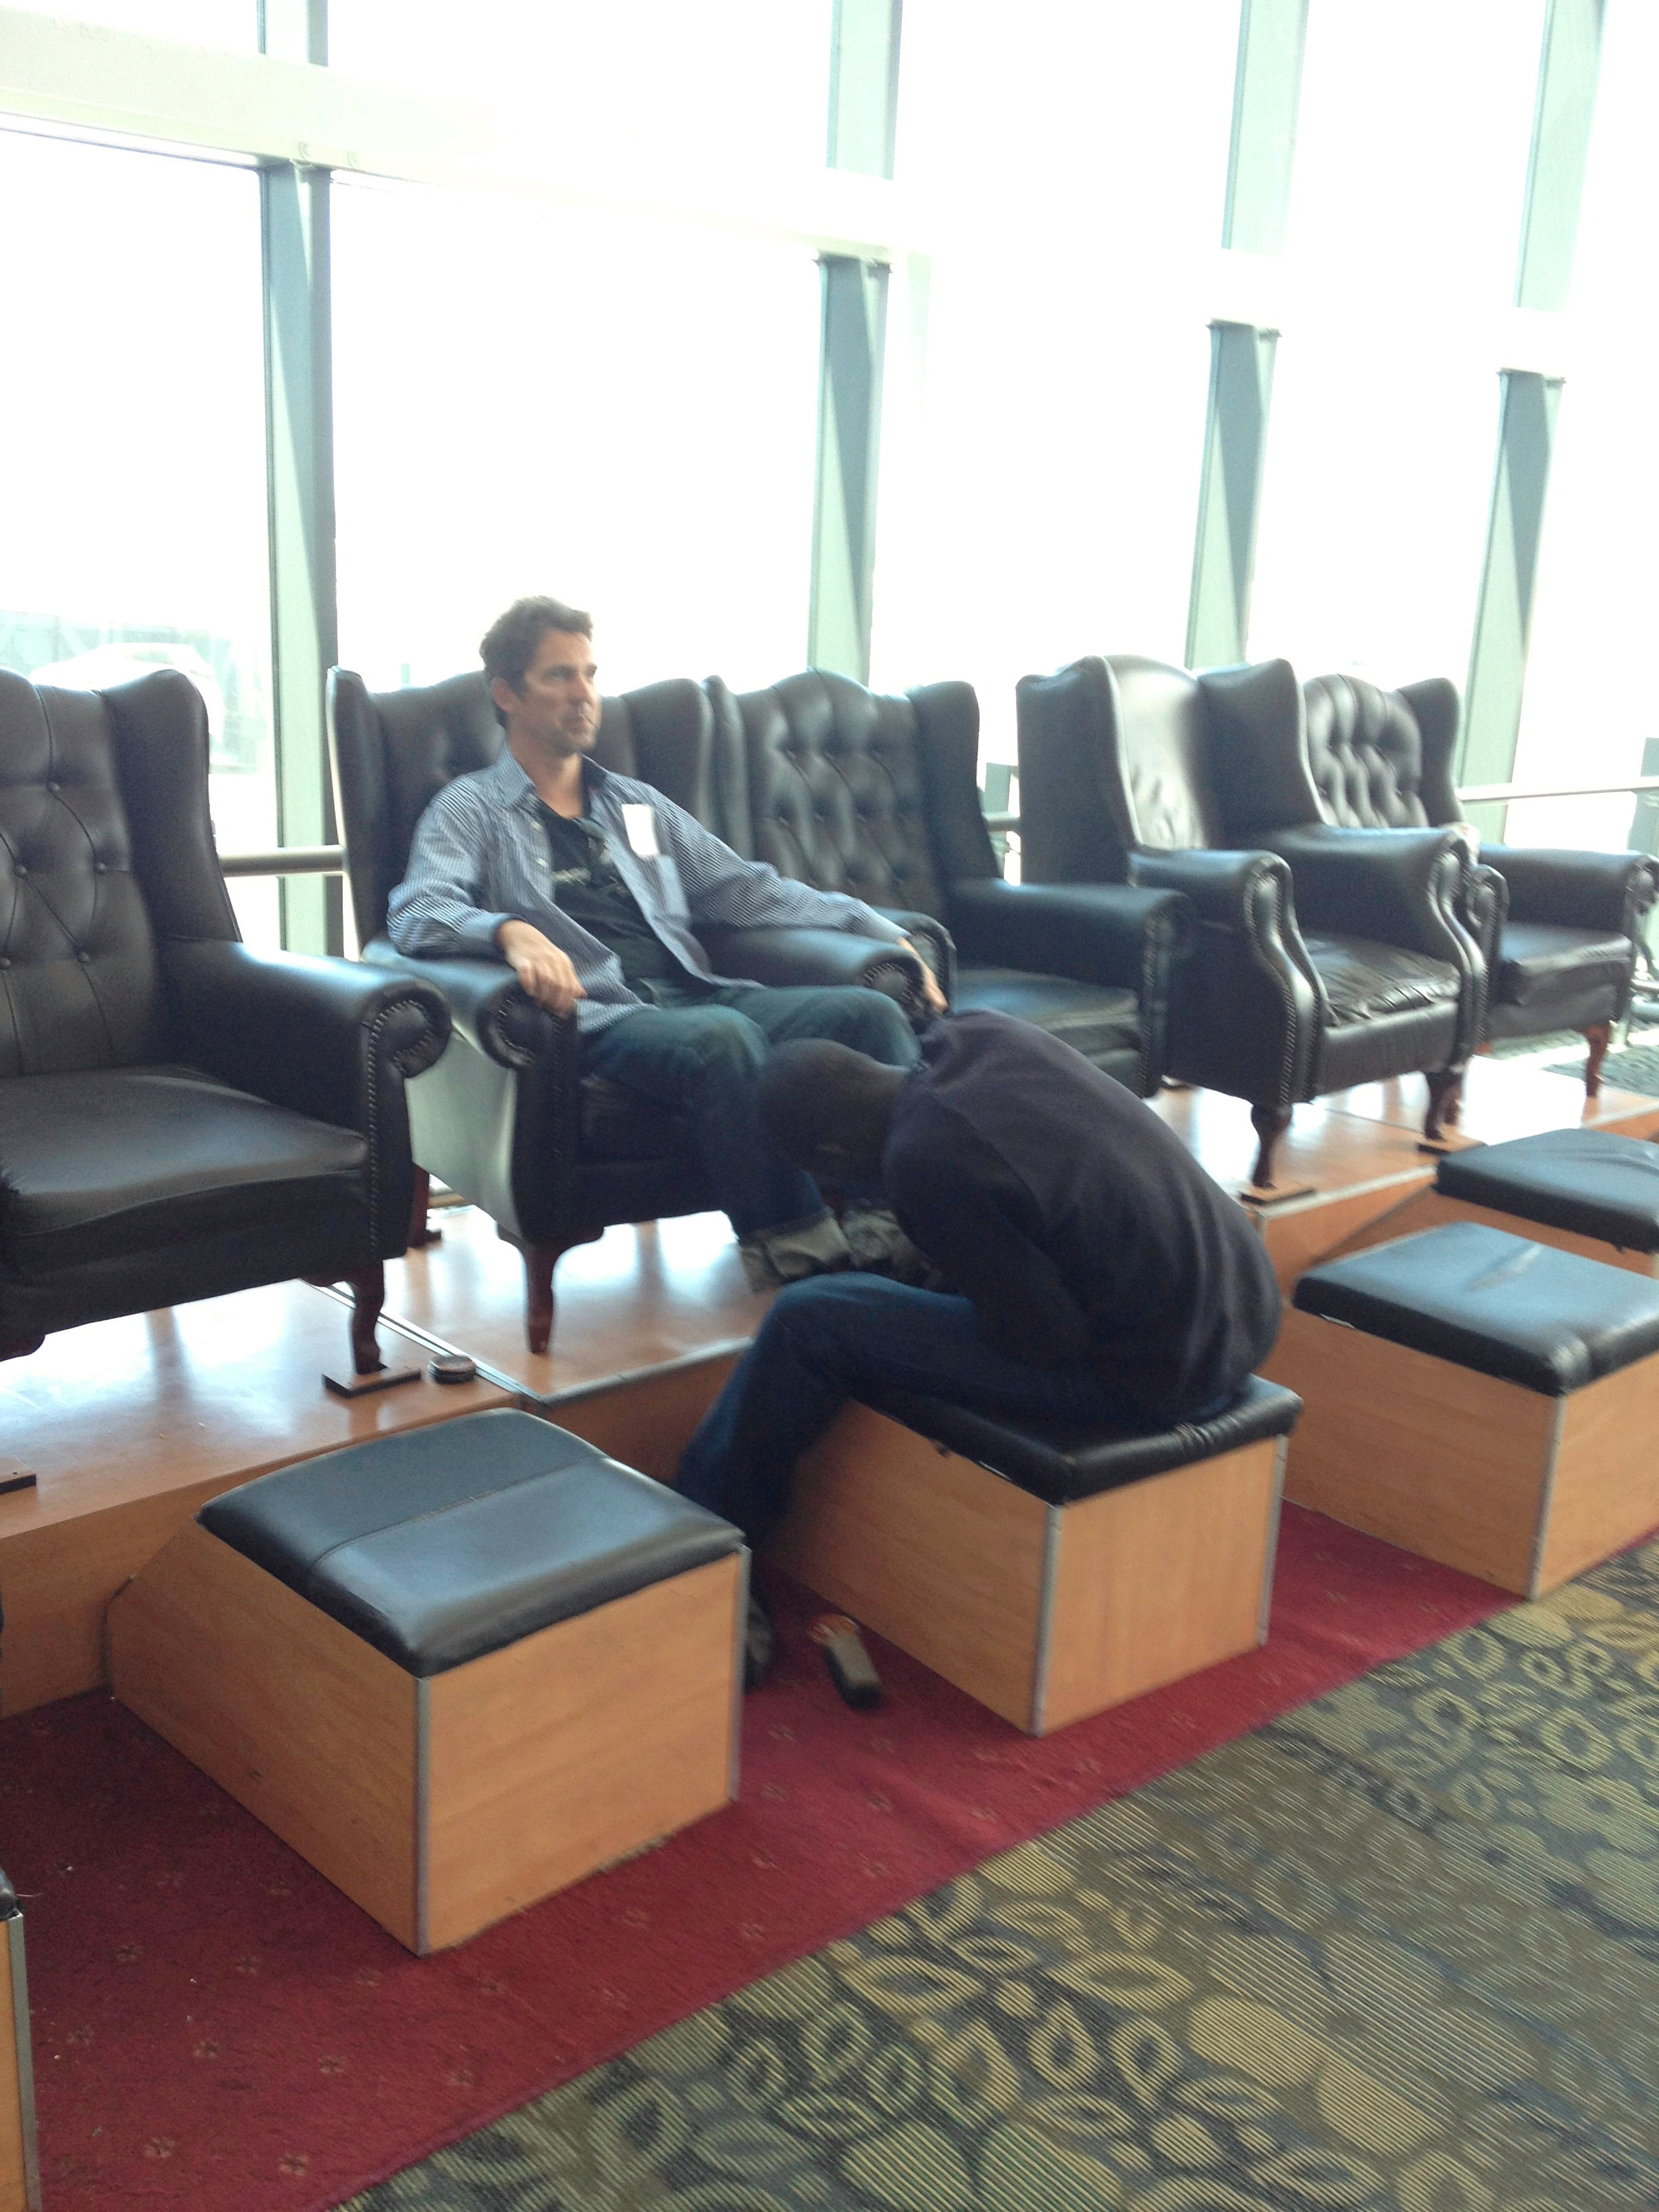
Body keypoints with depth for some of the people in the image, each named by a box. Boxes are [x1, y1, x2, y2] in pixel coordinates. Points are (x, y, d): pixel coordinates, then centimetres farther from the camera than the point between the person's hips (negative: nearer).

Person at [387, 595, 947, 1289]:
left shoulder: (637, 806, 30)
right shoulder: (473, 809, 12)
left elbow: (747, 888, 26)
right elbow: (417, 912, -6)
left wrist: (881, 930, 16)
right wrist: (511, 931, -29)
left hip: (694, 992, 6)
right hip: (594, 1014, -5)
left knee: (871, 1011, -20)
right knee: (722, 1037, -38)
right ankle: (795, 1254, -35)